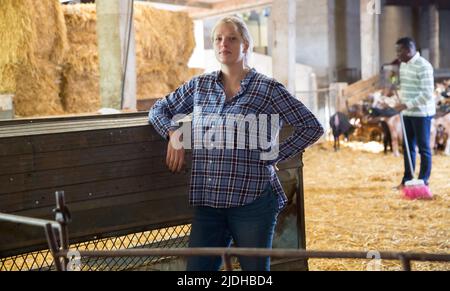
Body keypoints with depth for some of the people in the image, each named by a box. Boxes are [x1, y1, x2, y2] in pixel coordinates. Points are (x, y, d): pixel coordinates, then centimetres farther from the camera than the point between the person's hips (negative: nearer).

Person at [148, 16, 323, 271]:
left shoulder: (268, 89, -2)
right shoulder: (200, 86, 11)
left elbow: (312, 128, -2)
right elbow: (158, 109, 21)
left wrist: (273, 156, -6)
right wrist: (173, 133, 1)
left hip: (253, 200, -3)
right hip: (208, 203, 4)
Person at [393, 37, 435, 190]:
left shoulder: (423, 66, -17)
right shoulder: (403, 64, 11)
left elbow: (427, 94, -22)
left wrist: (406, 104, -23)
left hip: (421, 113, -8)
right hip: (407, 113, 8)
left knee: (423, 147, 0)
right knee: (408, 147, 10)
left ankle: (423, 181, 5)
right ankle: (407, 179, 17)